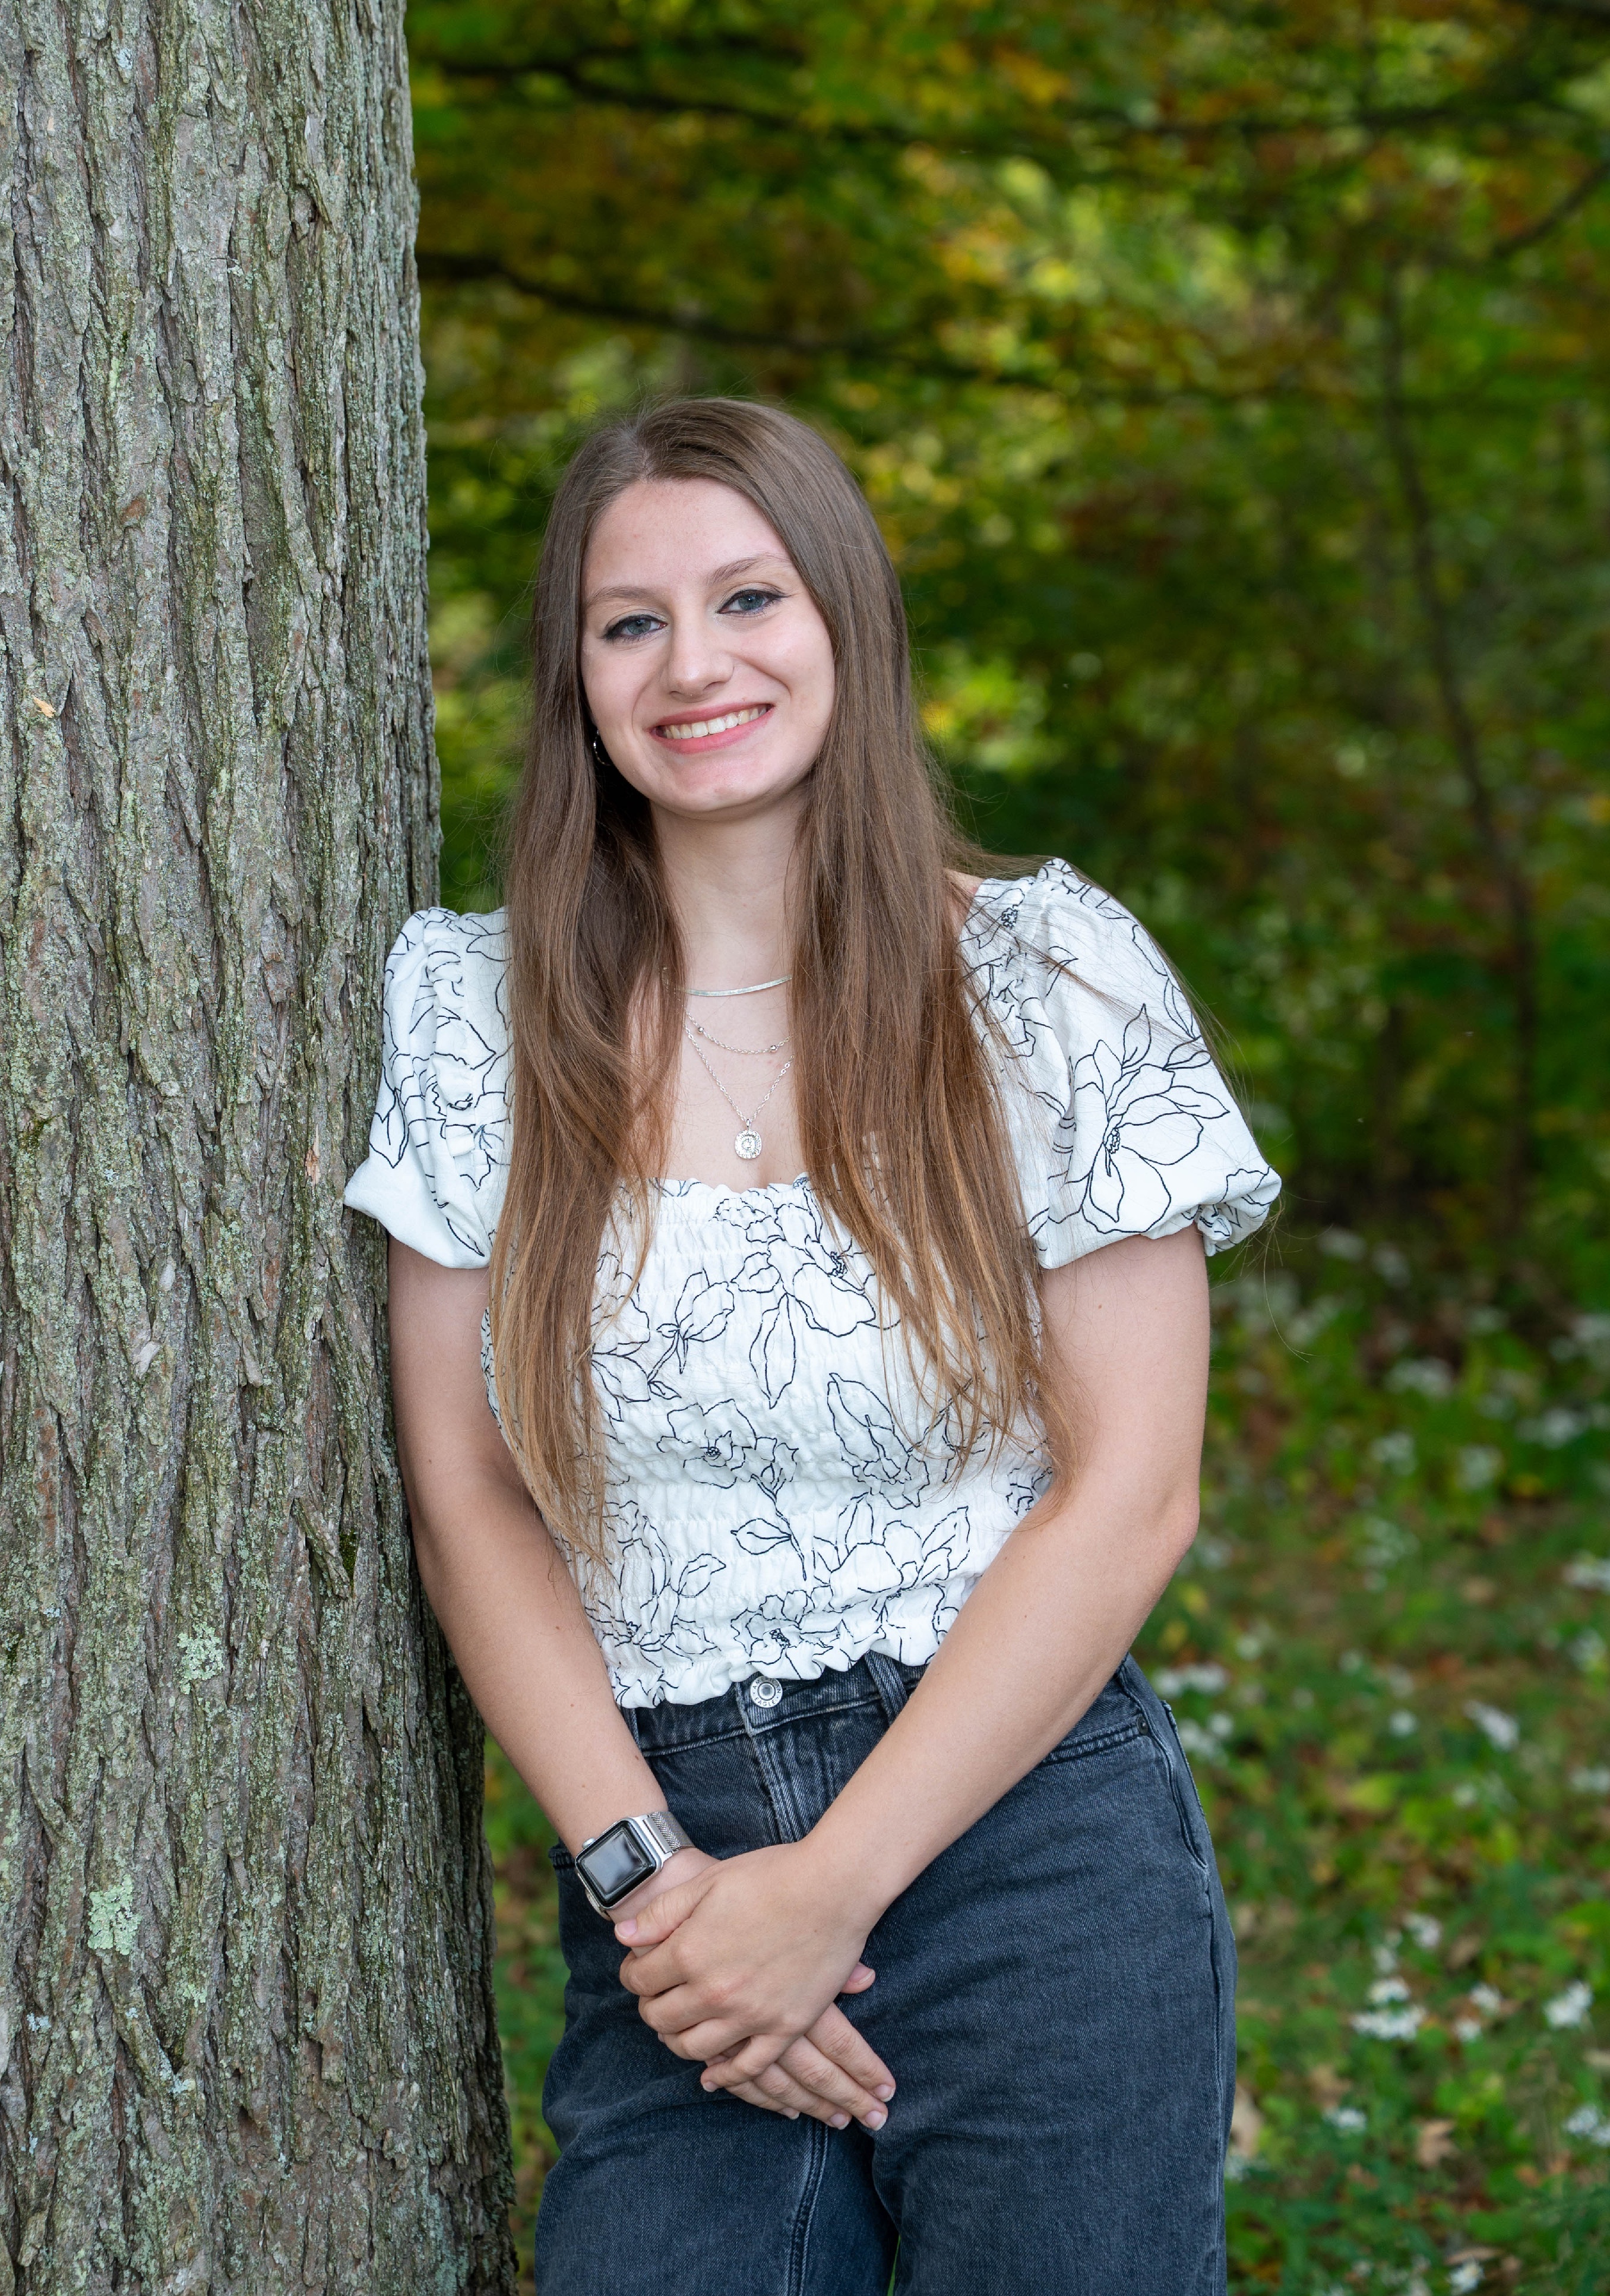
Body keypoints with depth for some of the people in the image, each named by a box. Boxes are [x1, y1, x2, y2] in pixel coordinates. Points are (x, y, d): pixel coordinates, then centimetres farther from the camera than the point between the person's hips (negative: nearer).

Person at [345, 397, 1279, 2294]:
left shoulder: (1051, 979, -2)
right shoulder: (473, 1013, 4)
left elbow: (1129, 1495, -5)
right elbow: (465, 1500, 3)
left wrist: (829, 1889, -10)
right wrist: (644, 1873, -9)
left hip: (1031, 1852, -1)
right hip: (659, 1863, 2)